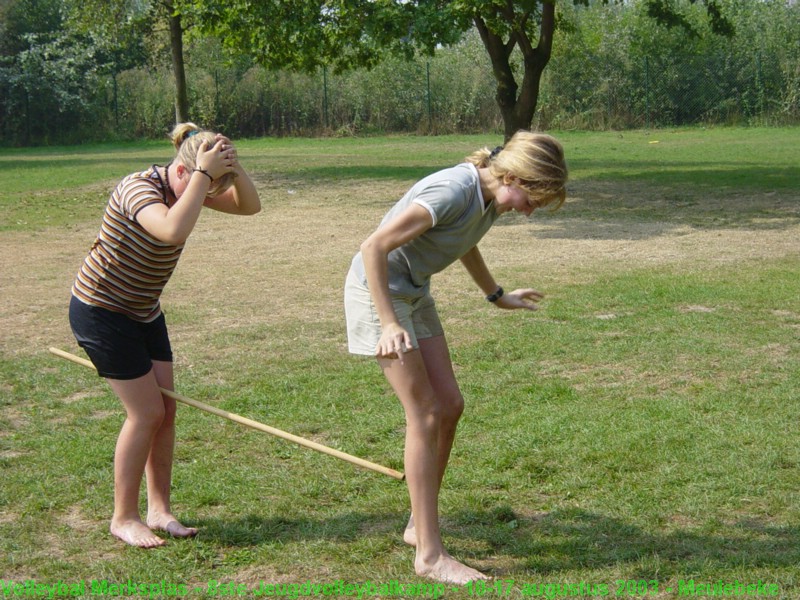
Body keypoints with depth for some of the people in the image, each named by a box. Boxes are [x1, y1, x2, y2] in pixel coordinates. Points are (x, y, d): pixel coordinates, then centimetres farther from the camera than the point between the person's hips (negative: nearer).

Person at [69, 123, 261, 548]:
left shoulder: (187, 186, -4)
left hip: (143, 312, 8)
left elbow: (249, 206, -4)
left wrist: (233, 168, -22)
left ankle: (159, 509, 19)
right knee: (147, 413, -6)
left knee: (166, 408, 6)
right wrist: (204, 174, -40)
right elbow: (173, 230, -49)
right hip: (101, 311, -8)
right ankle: (123, 517, 10)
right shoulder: (138, 188, -29)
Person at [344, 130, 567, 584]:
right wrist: (389, 325, -32)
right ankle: (430, 555, -3)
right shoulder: (452, 192, -29)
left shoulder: (490, 198, -2)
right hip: (376, 289, -9)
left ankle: (420, 525, 21)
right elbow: (374, 248, -29)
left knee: (450, 406, 6)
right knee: (426, 414, -10)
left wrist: (497, 295, 32)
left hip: (415, 292, 9)